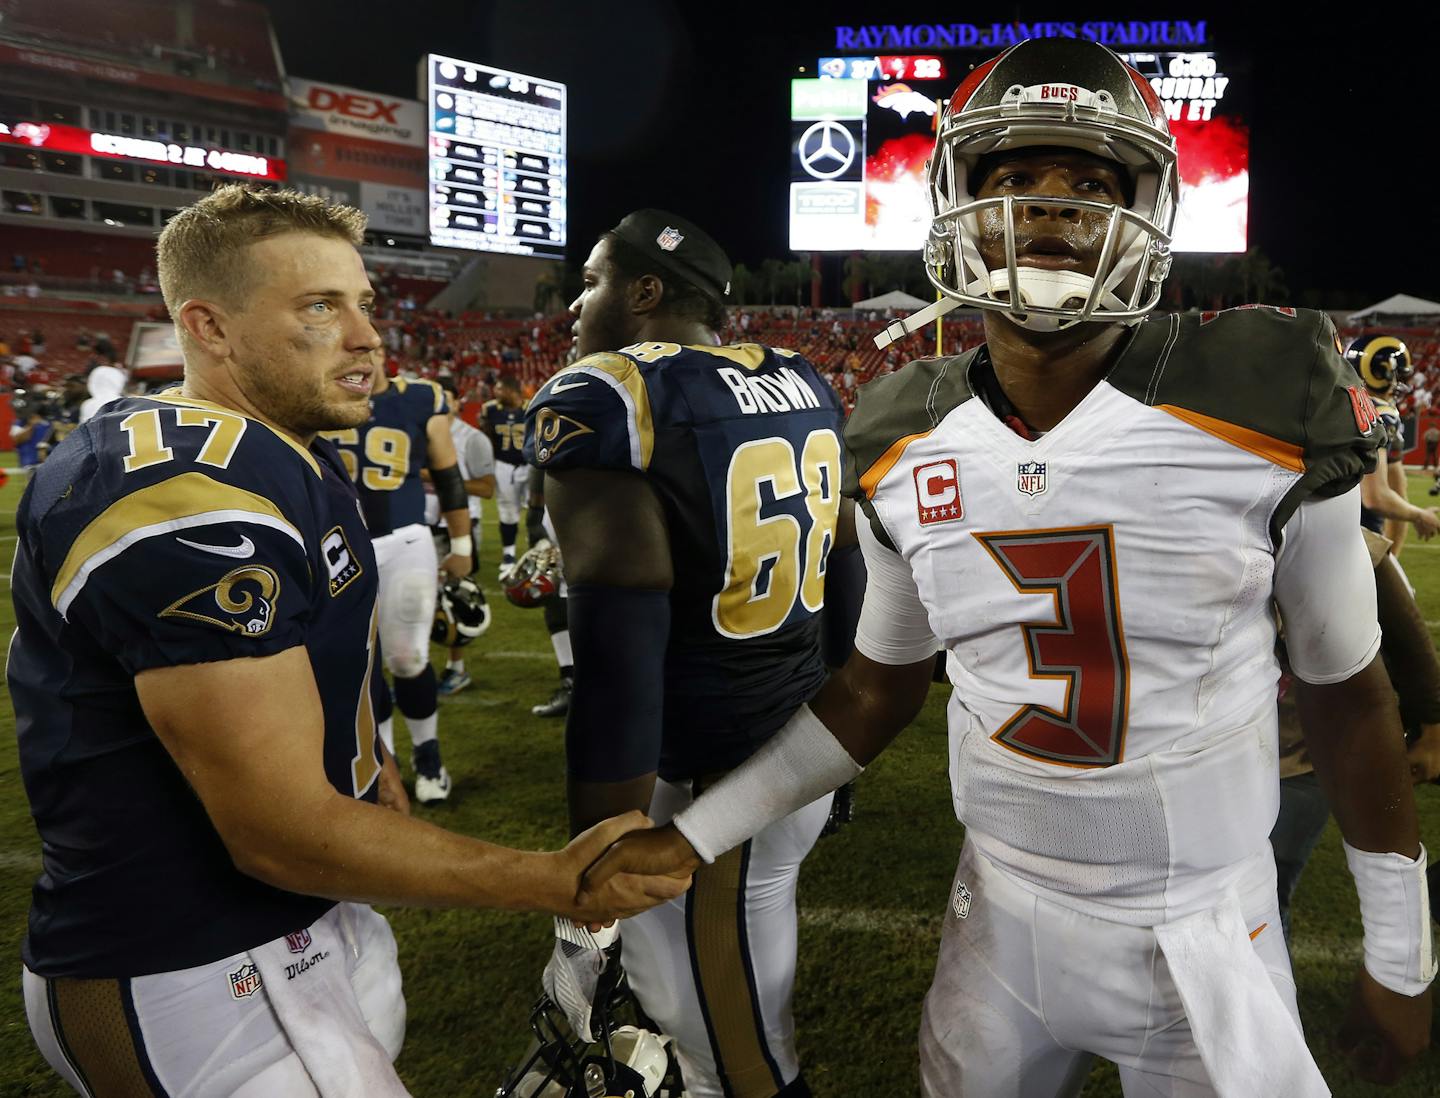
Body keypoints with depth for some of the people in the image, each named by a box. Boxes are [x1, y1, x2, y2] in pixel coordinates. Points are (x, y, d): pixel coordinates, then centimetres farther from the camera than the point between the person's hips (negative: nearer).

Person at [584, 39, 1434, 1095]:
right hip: (1004, 915, 3)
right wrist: (695, 832, 1)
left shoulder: (1265, 413, -17)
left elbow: (1348, 691, -5)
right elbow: (879, 687, 4)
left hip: (1208, 934, -2)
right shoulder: (902, 452, -7)